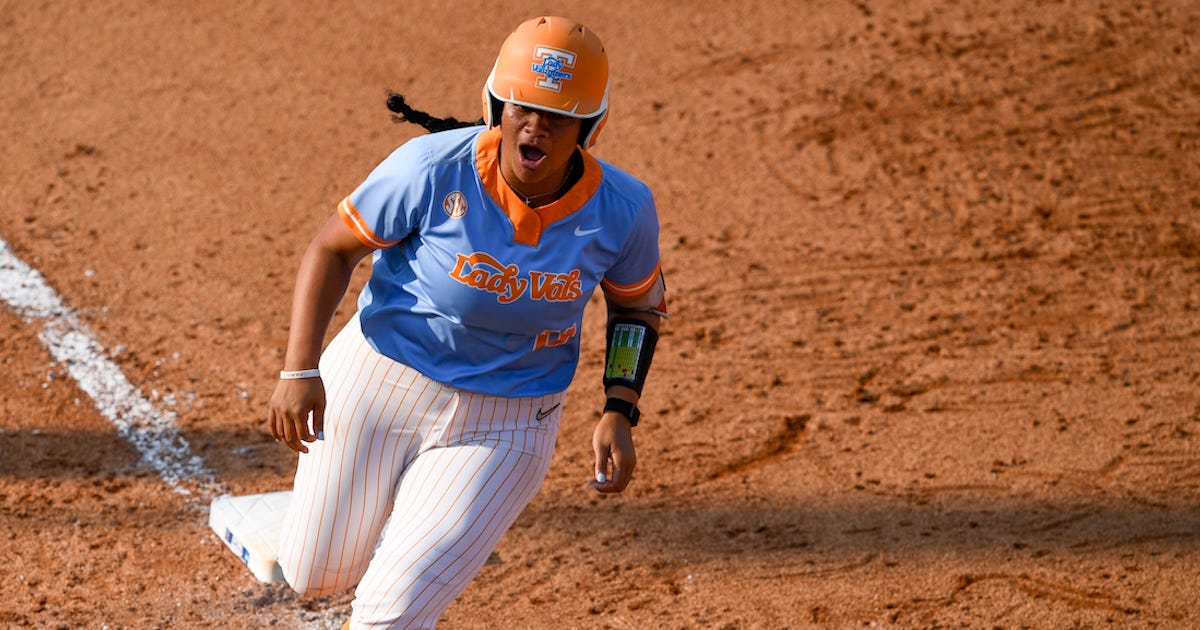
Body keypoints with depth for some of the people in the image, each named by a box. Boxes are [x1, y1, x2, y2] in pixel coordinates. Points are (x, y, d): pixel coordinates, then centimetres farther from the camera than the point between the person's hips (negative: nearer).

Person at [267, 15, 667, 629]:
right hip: (377, 388, 0)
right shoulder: (434, 170, -22)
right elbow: (332, 248, -10)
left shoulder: (621, 209, -15)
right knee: (315, 574, 13)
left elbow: (637, 303, 4)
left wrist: (619, 412, -9)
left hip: (504, 426, 0)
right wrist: (299, 369, -20)